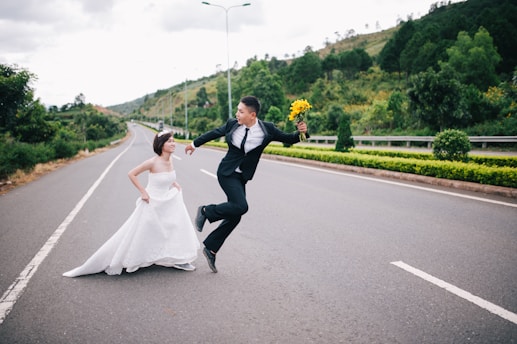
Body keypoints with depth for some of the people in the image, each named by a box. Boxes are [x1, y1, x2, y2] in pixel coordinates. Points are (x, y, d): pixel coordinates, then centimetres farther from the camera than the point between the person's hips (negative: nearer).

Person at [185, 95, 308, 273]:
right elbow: (215, 133, 9)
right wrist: (195, 143, 23)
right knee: (240, 206, -24)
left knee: (234, 217, 4)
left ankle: (211, 248, 20)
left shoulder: (267, 129, -10)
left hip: (242, 177, 3)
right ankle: (206, 211, -1)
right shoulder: (232, 124, -8)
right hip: (227, 173, -3)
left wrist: (301, 132, -23)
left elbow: (288, 138, -1)